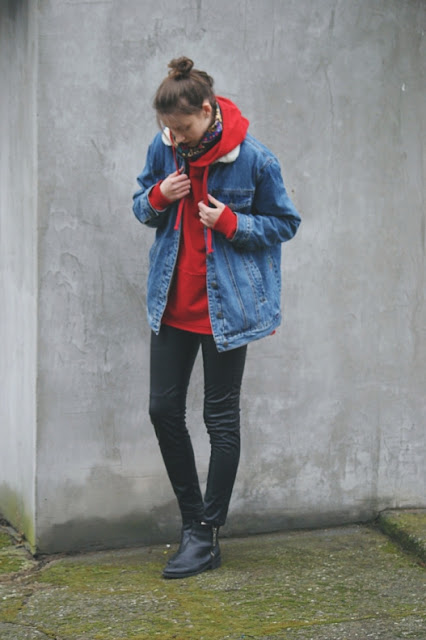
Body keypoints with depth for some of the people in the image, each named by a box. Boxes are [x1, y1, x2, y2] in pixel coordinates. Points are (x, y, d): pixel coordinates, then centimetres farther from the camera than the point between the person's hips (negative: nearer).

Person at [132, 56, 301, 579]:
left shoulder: (254, 158, -13)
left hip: (226, 305, -5)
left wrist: (230, 222, -18)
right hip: (173, 302, 5)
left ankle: (206, 536, 14)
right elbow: (142, 206, 12)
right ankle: (193, 519, 23)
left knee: (221, 417, 3)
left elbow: (284, 223, -3)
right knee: (163, 408, 6)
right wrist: (157, 197, -11)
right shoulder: (163, 147, -2)